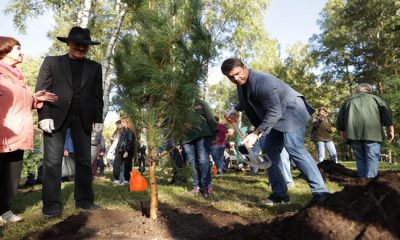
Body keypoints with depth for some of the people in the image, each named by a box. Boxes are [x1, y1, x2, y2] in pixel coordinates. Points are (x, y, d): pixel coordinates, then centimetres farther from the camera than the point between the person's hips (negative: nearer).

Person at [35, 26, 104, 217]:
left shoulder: (94, 67, 13)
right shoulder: (51, 62, 7)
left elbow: (97, 95, 11)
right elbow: (41, 90, 1)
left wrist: (98, 118, 2)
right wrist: (44, 116, -10)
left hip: (83, 117, 2)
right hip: (56, 115, -2)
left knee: (84, 159, 3)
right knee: (53, 160, -4)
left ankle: (84, 199, 12)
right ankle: (52, 203, 3)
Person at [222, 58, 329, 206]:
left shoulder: (262, 82, -30)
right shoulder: (242, 83, 0)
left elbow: (274, 113, -31)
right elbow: (246, 101, 23)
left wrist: (256, 134, -33)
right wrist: (236, 109, 9)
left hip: (291, 113, -10)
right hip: (276, 118, 10)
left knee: (295, 150, -23)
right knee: (268, 152, 7)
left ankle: (320, 193, -17)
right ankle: (279, 194, 12)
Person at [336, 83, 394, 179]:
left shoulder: (349, 100, 28)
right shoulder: (374, 97, 22)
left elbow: (340, 117, 23)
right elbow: (385, 109, 6)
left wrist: (342, 131, 30)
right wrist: (389, 127, 2)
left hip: (353, 132, 2)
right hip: (371, 131, -2)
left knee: (360, 159, 10)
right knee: (372, 158, -2)